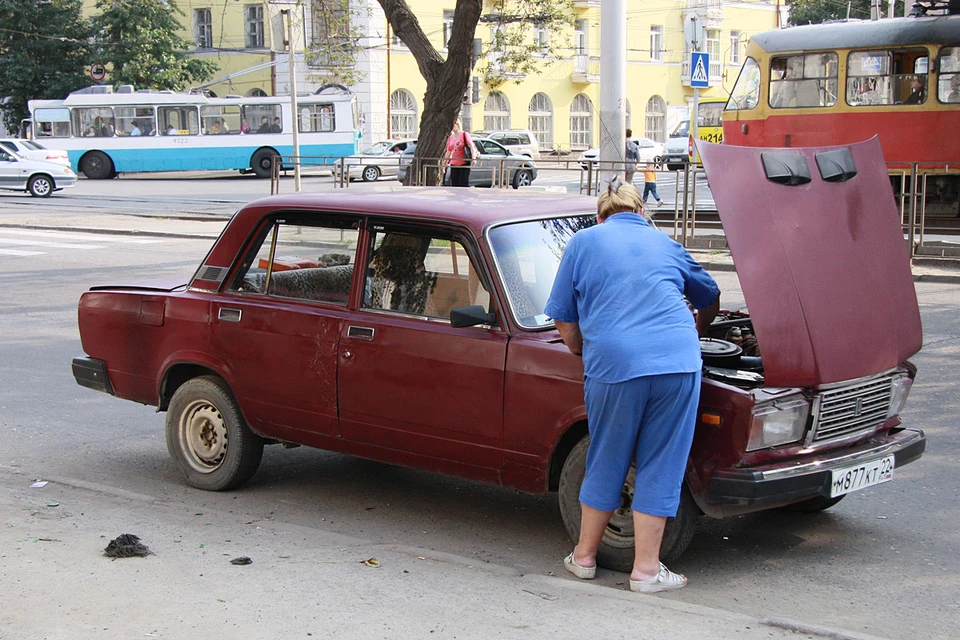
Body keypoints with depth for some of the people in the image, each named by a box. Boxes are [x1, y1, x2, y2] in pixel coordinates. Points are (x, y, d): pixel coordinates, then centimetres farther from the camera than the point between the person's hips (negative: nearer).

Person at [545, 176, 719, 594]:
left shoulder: (584, 242, 14)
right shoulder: (666, 244, 22)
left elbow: (565, 321, 13)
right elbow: (710, 297, 38)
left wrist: (585, 354, 31)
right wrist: (696, 334, 57)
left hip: (614, 363, -1)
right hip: (678, 362, 1)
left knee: (606, 462, 14)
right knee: (660, 466, 8)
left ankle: (585, 556, 26)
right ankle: (646, 568, 12)